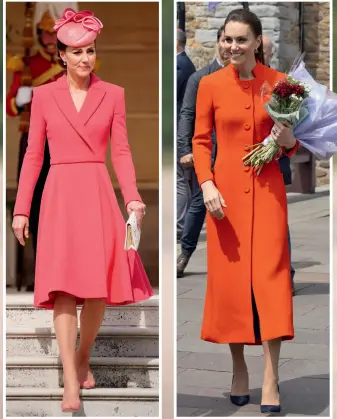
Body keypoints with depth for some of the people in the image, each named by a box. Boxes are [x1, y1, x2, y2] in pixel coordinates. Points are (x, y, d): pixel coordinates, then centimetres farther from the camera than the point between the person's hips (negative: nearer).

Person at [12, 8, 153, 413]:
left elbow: (121, 151, 4)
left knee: (99, 287, 2)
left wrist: (132, 197, -10)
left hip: (98, 196, 1)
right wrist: (21, 209, 2)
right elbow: (33, 154, 6)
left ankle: (83, 359, 26)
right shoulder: (43, 96, 5)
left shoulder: (113, 95, 6)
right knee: (64, 288, -9)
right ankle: (71, 383, -11)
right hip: (60, 196, -1)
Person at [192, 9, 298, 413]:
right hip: (226, 191, 0)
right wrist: (206, 184, -10)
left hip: (267, 190, 0)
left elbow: (291, 143, 9)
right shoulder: (210, 85, 0)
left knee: (270, 277, -6)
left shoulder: (278, 82, 1)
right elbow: (200, 141, 3)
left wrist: (289, 141, -13)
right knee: (229, 278, 3)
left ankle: (270, 379, -4)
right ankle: (238, 368, 19)